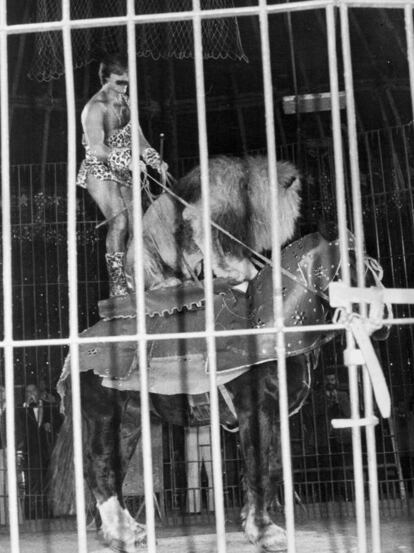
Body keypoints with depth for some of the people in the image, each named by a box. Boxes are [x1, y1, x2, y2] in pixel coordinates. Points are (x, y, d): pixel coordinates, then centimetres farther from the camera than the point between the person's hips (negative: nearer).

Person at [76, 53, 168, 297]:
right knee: (119, 221, -23)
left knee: (134, 226, 0)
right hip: (100, 172, -7)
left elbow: (137, 138, 10)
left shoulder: (125, 103, 9)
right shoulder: (95, 108, -15)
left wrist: (156, 161, -5)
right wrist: (128, 161, -33)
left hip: (124, 174, 7)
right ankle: (117, 285, -20)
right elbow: (97, 148, -26)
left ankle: (132, 285, 7)